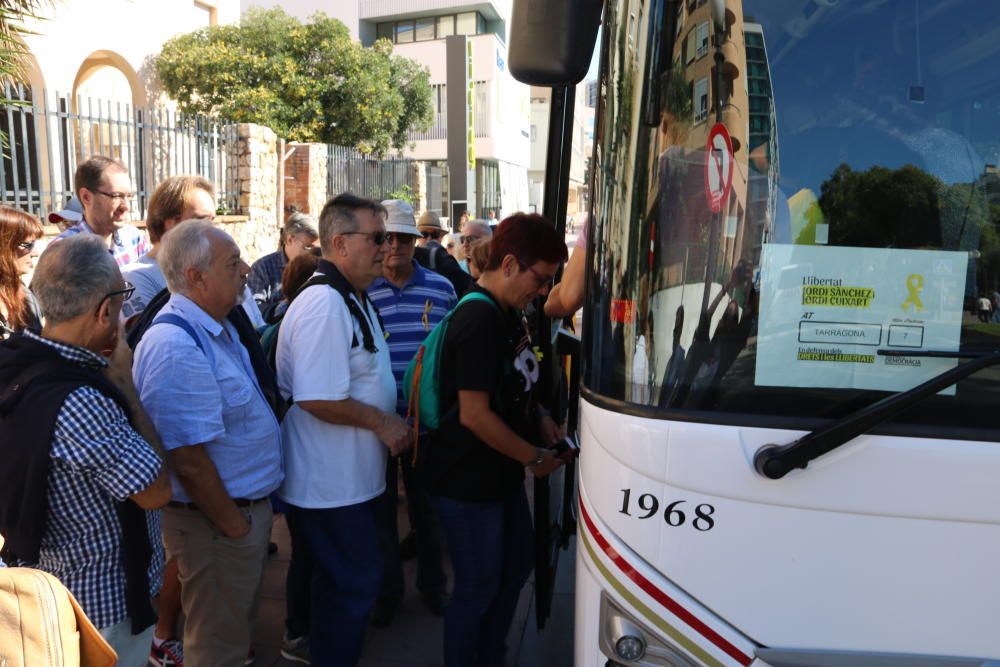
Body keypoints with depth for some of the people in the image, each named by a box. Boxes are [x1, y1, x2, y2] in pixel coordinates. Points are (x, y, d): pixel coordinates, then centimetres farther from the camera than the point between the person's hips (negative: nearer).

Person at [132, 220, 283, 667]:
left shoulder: (217, 329, 5)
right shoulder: (175, 347, -27)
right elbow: (189, 462, -28)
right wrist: (234, 526, -16)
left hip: (248, 506, 9)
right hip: (218, 519, -9)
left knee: (240, 628, 28)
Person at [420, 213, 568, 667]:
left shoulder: (506, 314, 7)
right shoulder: (479, 320, -25)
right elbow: (474, 415, -28)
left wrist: (539, 418, 5)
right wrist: (535, 457, -16)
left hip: (500, 473, 10)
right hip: (467, 481, -10)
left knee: (517, 565, 23)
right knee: (479, 586, 6)